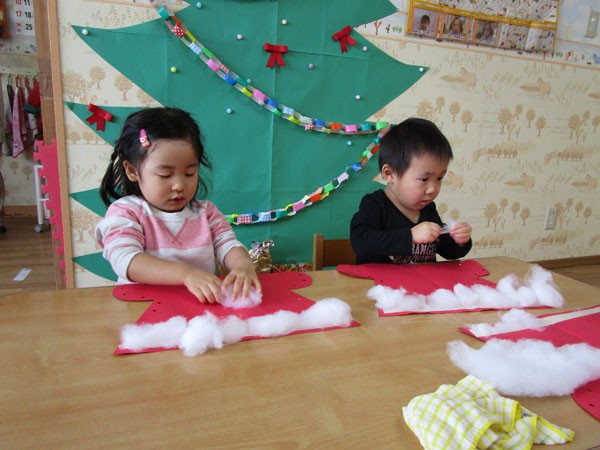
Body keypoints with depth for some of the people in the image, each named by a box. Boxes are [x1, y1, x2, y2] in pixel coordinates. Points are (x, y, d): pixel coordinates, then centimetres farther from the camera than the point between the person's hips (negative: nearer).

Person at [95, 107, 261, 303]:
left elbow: (227, 246, -1)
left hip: (205, 304, 3)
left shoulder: (205, 212, 10)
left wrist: (243, 264, -26)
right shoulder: (125, 212, -3)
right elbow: (126, 261, -18)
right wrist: (186, 274, -32)